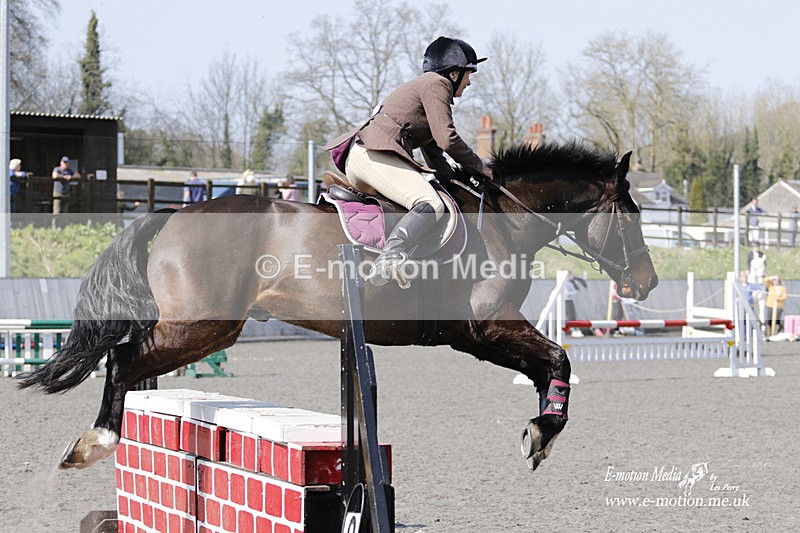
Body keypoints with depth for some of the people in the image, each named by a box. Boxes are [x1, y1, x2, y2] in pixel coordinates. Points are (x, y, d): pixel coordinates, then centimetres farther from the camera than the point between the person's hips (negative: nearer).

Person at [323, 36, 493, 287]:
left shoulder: (426, 84, 31)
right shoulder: (437, 84, 0)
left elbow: (431, 146, 30)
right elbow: (447, 140, -9)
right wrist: (478, 166, 5)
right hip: (374, 154, -11)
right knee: (431, 205, -28)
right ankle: (387, 262, -52)